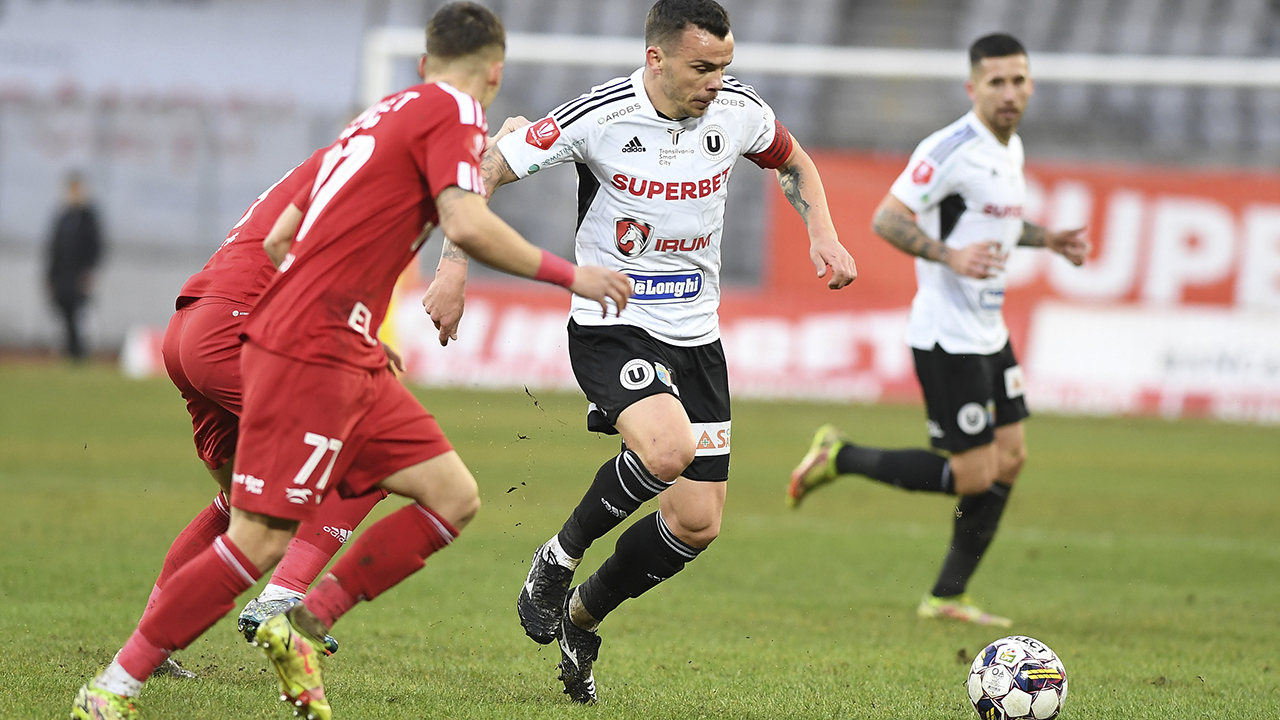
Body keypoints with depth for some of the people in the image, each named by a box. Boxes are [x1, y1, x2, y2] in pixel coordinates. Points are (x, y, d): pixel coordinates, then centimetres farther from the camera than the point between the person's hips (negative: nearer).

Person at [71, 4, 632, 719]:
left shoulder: (382, 116, 21)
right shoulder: (453, 112, -3)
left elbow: (279, 238, 23)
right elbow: (467, 224, -21)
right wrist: (567, 274, -11)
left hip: (350, 362, 10)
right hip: (311, 356, -10)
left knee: (455, 497, 5)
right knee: (261, 541, -11)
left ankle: (302, 626, 5)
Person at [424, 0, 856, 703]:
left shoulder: (738, 110, -4)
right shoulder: (599, 116, -18)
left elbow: (793, 162, 18)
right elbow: (486, 171, -10)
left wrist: (823, 235, 1)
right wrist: (454, 269, -19)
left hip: (695, 336, 5)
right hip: (610, 325, -5)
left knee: (698, 523, 2)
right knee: (670, 448, -33)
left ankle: (581, 619, 27)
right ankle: (559, 557, -7)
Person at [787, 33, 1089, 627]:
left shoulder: (1010, 148, 12)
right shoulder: (952, 149, -19)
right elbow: (886, 219, -21)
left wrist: (1049, 240, 17)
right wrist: (950, 255, -34)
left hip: (988, 332, 10)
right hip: (947, 337, -10)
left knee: (1009, 460, 9)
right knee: (974, 474, -10)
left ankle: (947, 597, 19)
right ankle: (841, 457, 6)